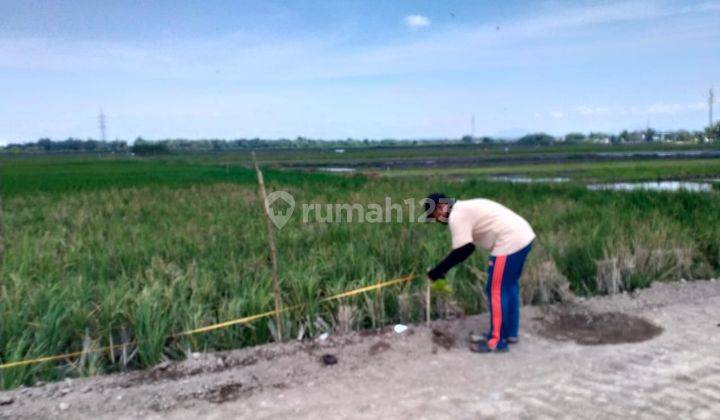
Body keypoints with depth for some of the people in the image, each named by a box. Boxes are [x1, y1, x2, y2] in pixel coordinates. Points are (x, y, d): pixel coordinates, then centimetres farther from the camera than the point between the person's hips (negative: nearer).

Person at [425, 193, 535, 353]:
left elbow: (461, 252, -13)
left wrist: (437, 271, -4)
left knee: (496, 291, 0)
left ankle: (497, 341, 9)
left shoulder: (456, 216, -11)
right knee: (509, 287, 21)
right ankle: (510, 333, 34)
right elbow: (467, 247, 22)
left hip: (510, 243, -10)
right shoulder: (465, 209, 20)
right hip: (523, 236, 10)